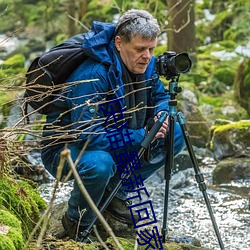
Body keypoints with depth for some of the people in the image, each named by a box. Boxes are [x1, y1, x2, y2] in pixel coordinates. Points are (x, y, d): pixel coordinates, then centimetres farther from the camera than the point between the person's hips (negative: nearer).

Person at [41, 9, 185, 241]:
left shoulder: (146, 65, -8)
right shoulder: (92, 76, -32)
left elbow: (160, 96, 11)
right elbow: (88, 136, -35)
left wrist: (161, 114, -13)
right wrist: (141, 136, -31)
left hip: (114, 141, 8)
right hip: (64, 148, -8)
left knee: (175, 136, -3)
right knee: (99, 163, -41)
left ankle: (115, 194, 7)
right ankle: (77, 222, -9)